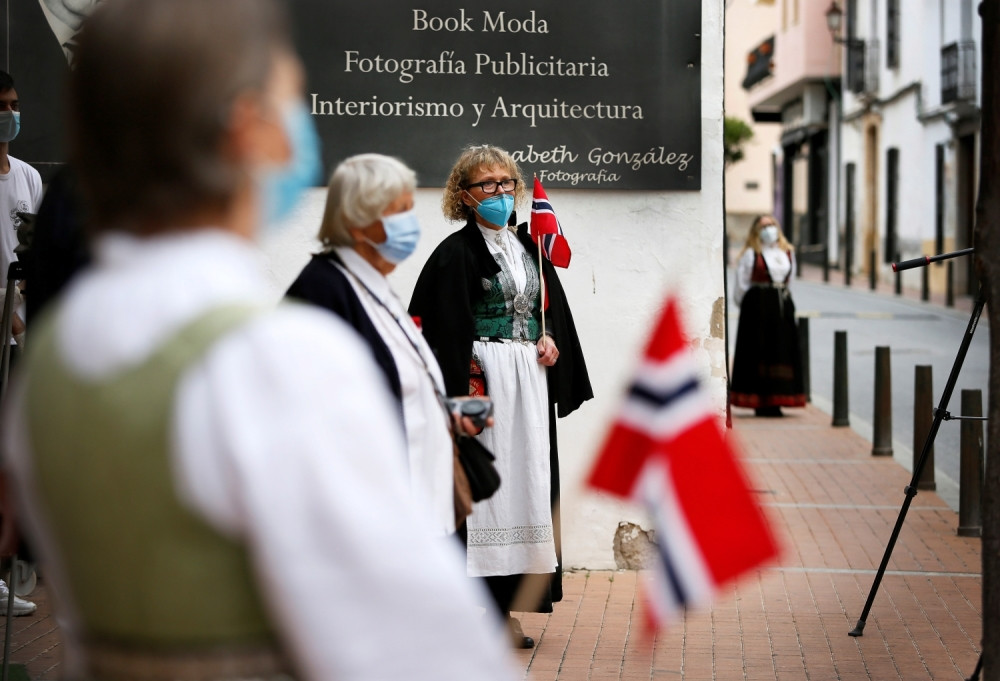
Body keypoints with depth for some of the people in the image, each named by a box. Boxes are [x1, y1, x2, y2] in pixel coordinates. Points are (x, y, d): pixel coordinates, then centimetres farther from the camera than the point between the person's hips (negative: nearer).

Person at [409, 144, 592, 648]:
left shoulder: (529, 245, 15)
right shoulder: (457, 252, -5)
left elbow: (554, 305, 22)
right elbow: (447, 331, -11)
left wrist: (552, 340, 1)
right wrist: (464, 396, -19)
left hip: (531, 379, 7)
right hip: (484, 379, -7)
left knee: (525, 482, 5)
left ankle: (505, 606, 11)